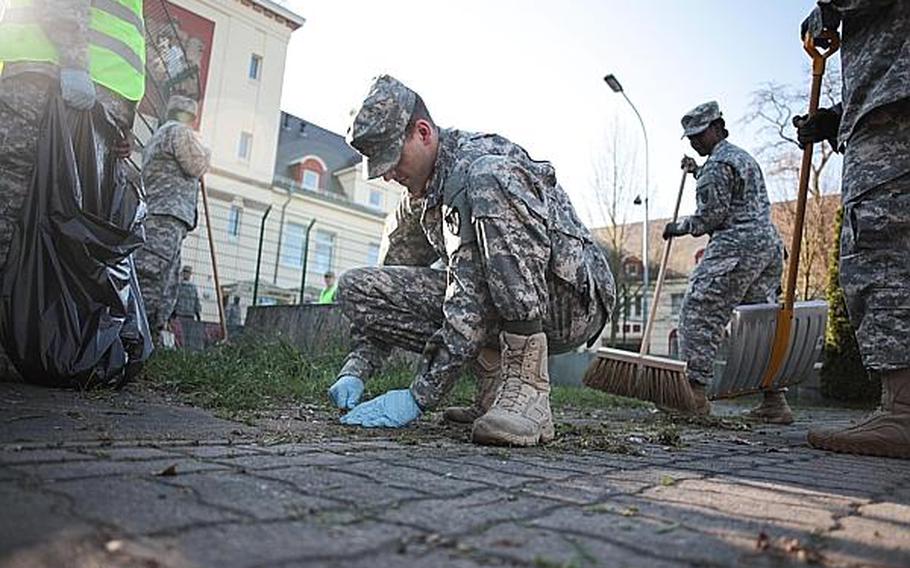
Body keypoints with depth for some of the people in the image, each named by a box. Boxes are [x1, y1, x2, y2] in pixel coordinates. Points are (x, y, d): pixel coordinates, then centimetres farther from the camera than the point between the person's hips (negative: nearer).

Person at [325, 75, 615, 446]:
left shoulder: (480, 163, -19)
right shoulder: (416, 202, 9)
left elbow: (472, 304, -28)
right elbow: (386, 298, 14)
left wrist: (419, 399, -25)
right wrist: (356, 370, 1)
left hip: (570, 301, -7)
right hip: (495, 310, 8)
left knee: (487, 183, -33)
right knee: (357, 288, -5)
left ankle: (526, 386, -32)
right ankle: (494, 375, -3)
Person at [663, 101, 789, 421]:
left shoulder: (718, 163, -5)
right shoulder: (744, 157, 27)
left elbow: (712, 216, -11)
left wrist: (679, 228, 4)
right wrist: (697, 173, 39)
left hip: (736, 247, -10)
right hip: (769, 245, 10)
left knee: (699, 314, -9)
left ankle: (694, 392, -12)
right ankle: (775, 400, 8)